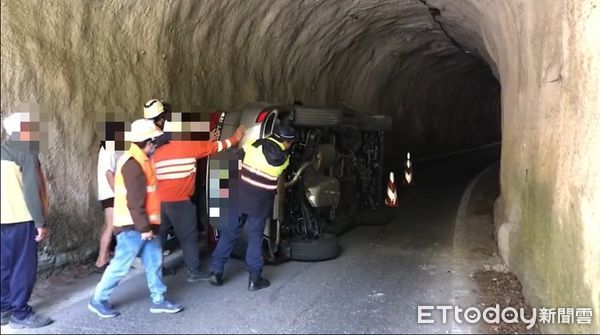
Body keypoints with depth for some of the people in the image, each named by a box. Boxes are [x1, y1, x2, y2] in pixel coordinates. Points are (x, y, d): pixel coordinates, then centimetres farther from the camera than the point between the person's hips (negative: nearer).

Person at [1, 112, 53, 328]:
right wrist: (40, 222, -14)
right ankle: (20, 314, 4)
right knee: (24, 266, -1)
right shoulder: (26, 152, -10)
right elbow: (31, 190, -16)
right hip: (21, 218, -8)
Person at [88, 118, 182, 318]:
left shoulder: (142, 160, 10)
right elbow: (134, 201, -23)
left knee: (154, 261, 11)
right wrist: (144, 227, -20)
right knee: (121, 265, 0)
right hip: (132, 226, -10)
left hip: (144, 225, 10)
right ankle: (98, 300, 15)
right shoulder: (133, 164, -21)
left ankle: (158, 300, 20)